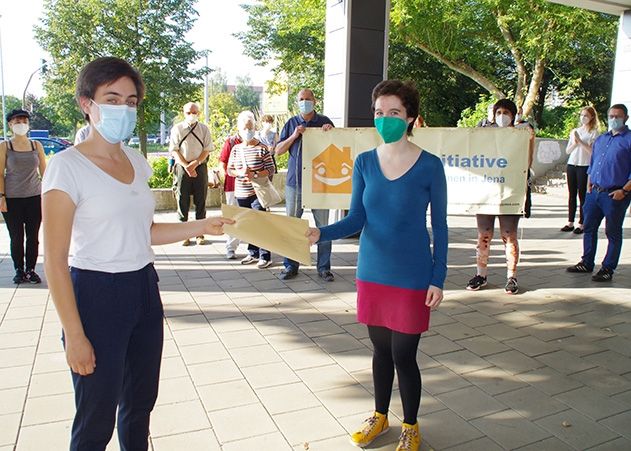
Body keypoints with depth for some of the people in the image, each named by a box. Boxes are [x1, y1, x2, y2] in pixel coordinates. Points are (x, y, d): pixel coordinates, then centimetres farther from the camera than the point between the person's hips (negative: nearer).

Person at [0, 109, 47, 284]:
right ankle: (19, 270, 17)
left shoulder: (36, 145, 7)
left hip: (34, 197, 2)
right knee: (16, 237, 3)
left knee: (33, 236, 5)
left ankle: (31, 269, 18)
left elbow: (44, 171, 10)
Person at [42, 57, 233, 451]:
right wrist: (74, 335, -15)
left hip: (144, 289, 7)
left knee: (141, 403, 19)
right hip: (95, 295, -6)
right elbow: (55, 260, -14)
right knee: (97, 419, 8)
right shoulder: (68, 166, -13)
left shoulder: (137, 162, 7)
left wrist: (204, 226, 4)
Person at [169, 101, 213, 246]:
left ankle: (200, 234, 9)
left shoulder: (204, 129, 7)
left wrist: (195, 164, -12)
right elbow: (174, 150, 0)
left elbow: (207, 149, 2)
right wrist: (186, 166, -12)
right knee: (182, 201, 1)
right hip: (182, 167, -1)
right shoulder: (177, 129, 4)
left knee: (200, 201, 2)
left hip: (200, 167, 1)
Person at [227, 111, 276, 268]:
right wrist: (240, 172, -12)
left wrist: (255, 174, -21)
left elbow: (271, 169, -8)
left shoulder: (262, 149, -7)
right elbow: (229, 170, 9)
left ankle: (265, 256, 4)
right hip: (241, 194, 5)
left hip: (257, 193, -5)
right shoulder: (236, 149, 7)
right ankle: (253, 253, 26)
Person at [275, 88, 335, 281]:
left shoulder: (324, 122, 6)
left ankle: (324, 267, 12)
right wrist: (294, 136, -8)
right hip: (295, 181, 1)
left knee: (323, 225, 2)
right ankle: (291, 265, 17)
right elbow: (278, 151, 7)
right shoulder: (291, 123, 9)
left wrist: (331, 132, -11)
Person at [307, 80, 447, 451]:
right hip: (372, 273, 4)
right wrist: (320, 234, -19)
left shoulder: (429, 166, -9)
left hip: (412, 277, -3)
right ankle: (380, 416, 40)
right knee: (381, 349, 17)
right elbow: (356, 219, -1)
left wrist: (438, 279, -6)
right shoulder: (365, 162, 1)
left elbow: (439, 226, -4)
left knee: (403, 356, 4)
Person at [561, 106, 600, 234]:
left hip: (585, 166, -5)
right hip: (572, 165, 5)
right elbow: (568, 150, 10)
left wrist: (580, 141, -15)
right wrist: (574, 143, -8)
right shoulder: (575, 131, 13)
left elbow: (592, 151, -13)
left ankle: (581, 224, 3)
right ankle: (570, 223, 12)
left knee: (582, 195, -3)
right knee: (572, 195, 7)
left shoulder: (594, 133, -2)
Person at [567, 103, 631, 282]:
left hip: (615, 195, -7)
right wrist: (589, 186, 13)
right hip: (594, 192, 7)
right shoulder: (600, 139, 15)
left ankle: (608, 269, 12)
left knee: (613, 233, 4)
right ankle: (587, 263, 24)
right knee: (589, 228, 12)